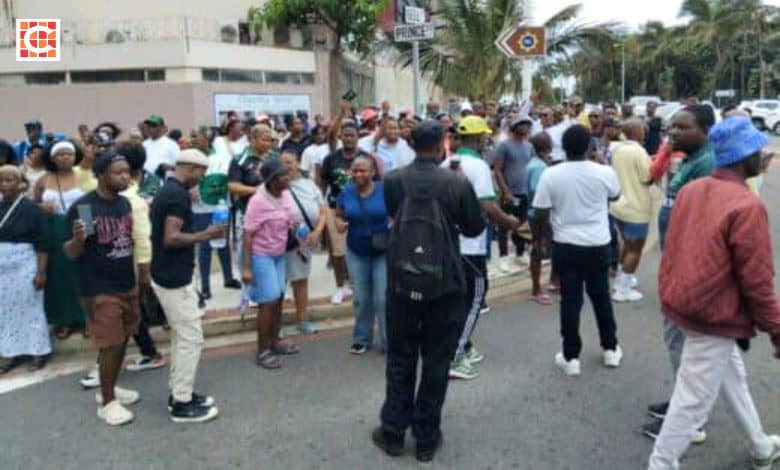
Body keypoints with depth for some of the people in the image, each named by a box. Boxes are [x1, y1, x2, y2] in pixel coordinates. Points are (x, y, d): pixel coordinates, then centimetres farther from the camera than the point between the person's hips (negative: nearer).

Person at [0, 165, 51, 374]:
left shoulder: (31, 209, -10)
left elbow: (41, 244, -11)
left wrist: (41, 272, -15)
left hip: (25, 267, -5)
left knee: (30, 308, 4)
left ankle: (38, 351, 14)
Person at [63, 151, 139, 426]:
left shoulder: (125, 202, 5)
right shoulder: (82, 207, -15)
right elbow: (70, 253, -12)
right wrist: (78, 238, -32)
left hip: (127, 284, 7)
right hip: (100, 290, -7)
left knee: (122, 340, 16)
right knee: (111, 345, -2)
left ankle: (110, 388, 34)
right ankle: (107, 402, 15)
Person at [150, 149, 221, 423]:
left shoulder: (166, 191, 13)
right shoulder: (178, 194, -18)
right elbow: (171, 238, -26)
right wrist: (204, 235, -16)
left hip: (167, 275, 10)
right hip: (175, 279, -10)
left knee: (181, 337, 18)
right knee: (191, 338, -3)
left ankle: (178, 393, 26)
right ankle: (181, 404, 5)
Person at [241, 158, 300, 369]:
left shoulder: (286, 194, -1)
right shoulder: (258, 201, -23)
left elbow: (292, 222, 17)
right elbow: (248, 235, -21)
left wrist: (296, 228, -2)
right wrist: (246, 267, -23)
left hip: (279, 254, 7)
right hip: (260, 255, -7)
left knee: (279, 298, 13)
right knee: (269, 302, -6)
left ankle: (275, 341, 30)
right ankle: (262, 351, 6)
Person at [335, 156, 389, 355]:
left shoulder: (385, 190, -10)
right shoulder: (346, 193, -1)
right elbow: (338, 216, 9)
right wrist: (340, 224, -12)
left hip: (384, 251, -3)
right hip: (356, 253, 3)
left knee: (384, 297, -5)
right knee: (361, 298, 11)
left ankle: (389, 341, 11)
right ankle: (362, 339, 28)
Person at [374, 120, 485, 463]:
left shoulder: (392, 181, -5)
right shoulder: (457, 183, -11)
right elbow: (475, 228, 1)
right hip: (446, 283, -1)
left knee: (400, 359, 15)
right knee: (436, 361, 10)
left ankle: (394, 432, 24)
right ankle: (426, 437, 20)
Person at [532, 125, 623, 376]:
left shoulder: (550, 175, -11)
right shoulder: (604, 172, -8)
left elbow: (541, 215, -8)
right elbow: (615, 196, 15)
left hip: (565, 245, -1)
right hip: (598, 244, 1)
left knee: (570, 300, 6)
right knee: (601, 296, 17)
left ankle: (571, 357, 12)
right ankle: (610, 349, 30)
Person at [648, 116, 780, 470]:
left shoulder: (690, 190, 1)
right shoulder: (747, 206, -23)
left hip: (686, 301, 9)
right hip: (715, 317, -9)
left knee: (733, 378, 27)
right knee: (693, 401, 4)